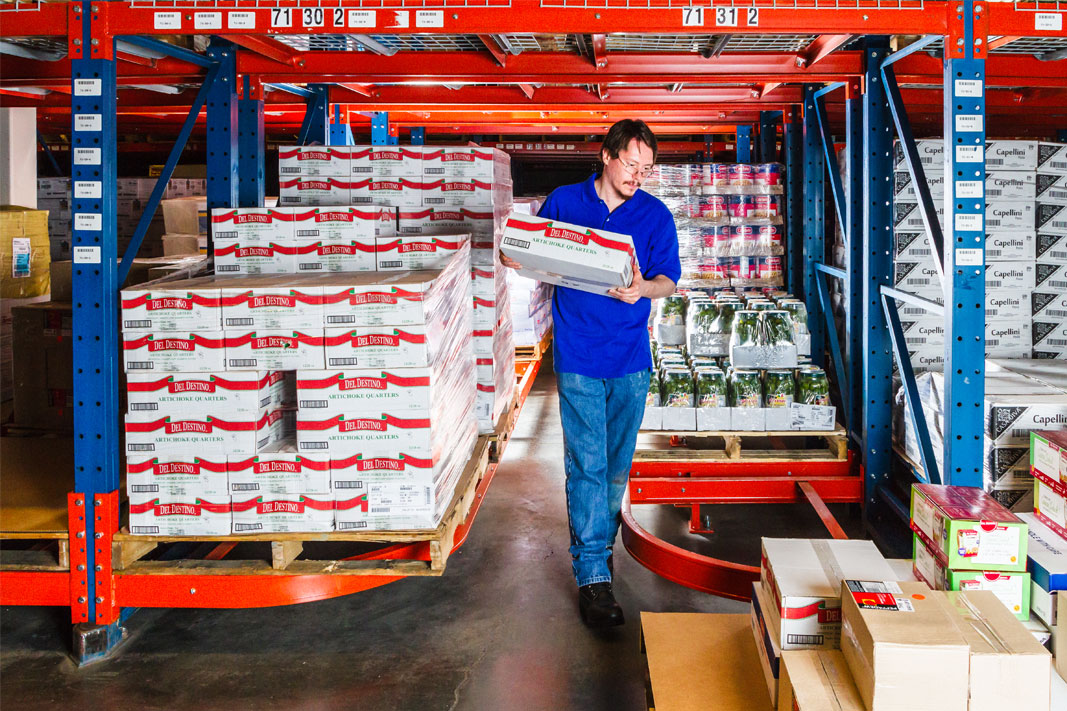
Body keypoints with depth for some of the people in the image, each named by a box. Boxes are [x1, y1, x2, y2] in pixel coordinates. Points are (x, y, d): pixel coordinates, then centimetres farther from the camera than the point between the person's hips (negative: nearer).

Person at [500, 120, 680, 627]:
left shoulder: (655, 216, 5)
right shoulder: (563, 202, 3)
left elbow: (668, 281, 2)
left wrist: (642, 288, -21)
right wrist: (516, 259, -13)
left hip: (631, 360, 2)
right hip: (578, 357, -2)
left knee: (617, 465, 12)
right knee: (586, 465, -5)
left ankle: (598, 542, 32)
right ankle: (592, 576, -2)